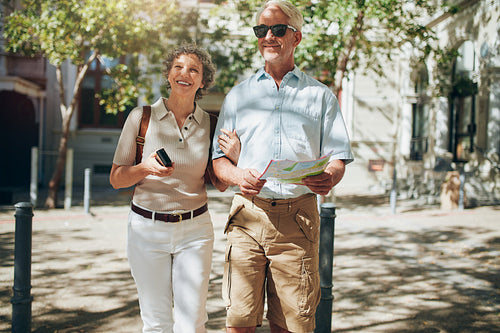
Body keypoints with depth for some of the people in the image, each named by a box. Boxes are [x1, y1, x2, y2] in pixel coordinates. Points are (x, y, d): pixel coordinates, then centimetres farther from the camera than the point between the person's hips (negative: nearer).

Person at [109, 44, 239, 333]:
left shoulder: (210, 124, 3)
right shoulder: (141, 117, -3)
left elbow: (220, 184, 9)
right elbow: (116, 179, 1)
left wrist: (231, 156, -10)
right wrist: (145, 168, -19)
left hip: (195, 229, 1)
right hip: (148, 228, -1)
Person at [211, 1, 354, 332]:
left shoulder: (321, 95, 14)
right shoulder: (239, 95, 16)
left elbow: (338, 159, 9)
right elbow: (219, 158, 12)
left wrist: (328, 178, -15)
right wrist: (237, 175, -11)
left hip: (298, 218, 0)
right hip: (248, 215, 1)